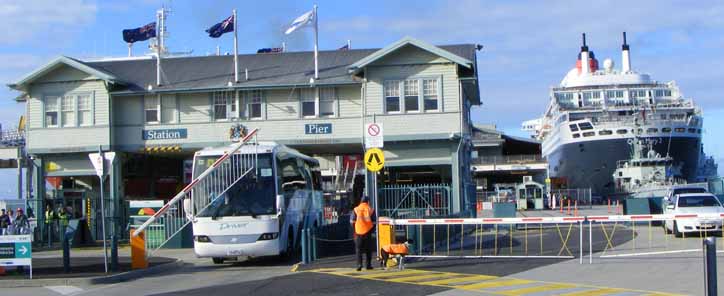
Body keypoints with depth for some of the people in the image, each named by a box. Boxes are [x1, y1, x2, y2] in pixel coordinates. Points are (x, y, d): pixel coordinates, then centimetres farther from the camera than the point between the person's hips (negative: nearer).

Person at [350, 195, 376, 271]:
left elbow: (352, 222, -1)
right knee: (368, 250, 12)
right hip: (368, 232, 0)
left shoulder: (356, 210, 0)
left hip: (358, 232, 0)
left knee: (358, 250, 5)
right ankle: (368, 265, 14)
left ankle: (359, 264, -7)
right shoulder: (371, 210, -1)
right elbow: (374, 222, -1)